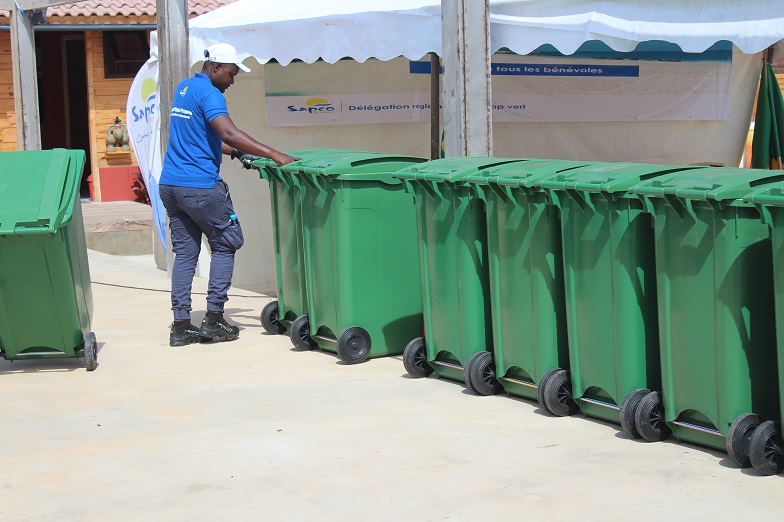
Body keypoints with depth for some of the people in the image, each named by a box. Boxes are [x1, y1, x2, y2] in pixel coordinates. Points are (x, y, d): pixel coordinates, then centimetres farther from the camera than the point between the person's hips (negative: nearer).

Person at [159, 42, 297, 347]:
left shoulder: (184, 88, 18)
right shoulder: (209, 94, -11)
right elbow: (229, 134, -25)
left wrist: (235, 152, 18)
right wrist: (274, 156, -28)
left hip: (170, 184, 9)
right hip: (200, 185, -8)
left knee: (184, 252, 9)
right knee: (226, 244, 5)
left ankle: (181, 326, 6)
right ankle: (213, 319, 2)